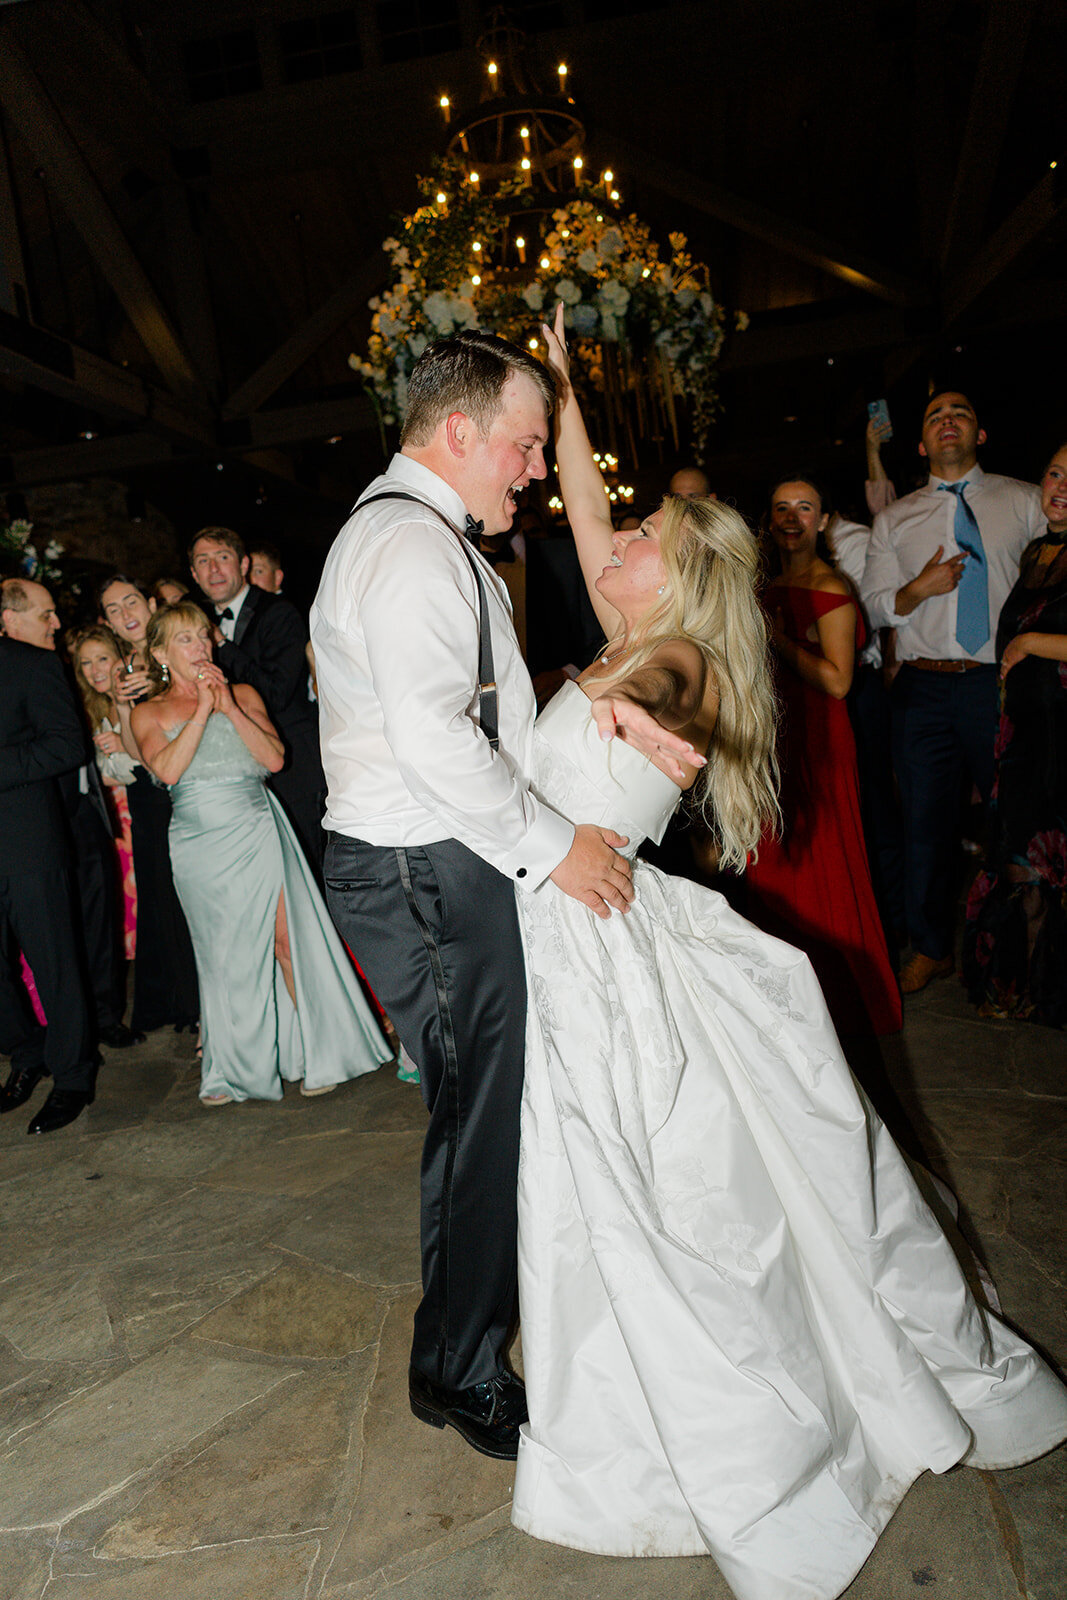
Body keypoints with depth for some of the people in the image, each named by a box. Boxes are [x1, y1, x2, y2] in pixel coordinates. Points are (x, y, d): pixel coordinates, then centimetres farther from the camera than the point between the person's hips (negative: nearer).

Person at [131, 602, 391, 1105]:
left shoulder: (242, 693, 9)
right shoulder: (149, 713, 7)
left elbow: (274, 758, -4)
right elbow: (168, 770, -11)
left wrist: (229, 707, -11)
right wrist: (203, 710, -11)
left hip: (256, 834, 0)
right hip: (200, 846, 1)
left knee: (286, 940, -4)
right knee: (224, 955, 7)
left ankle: (314, 1054, 9)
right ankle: (235, 1071, 22)